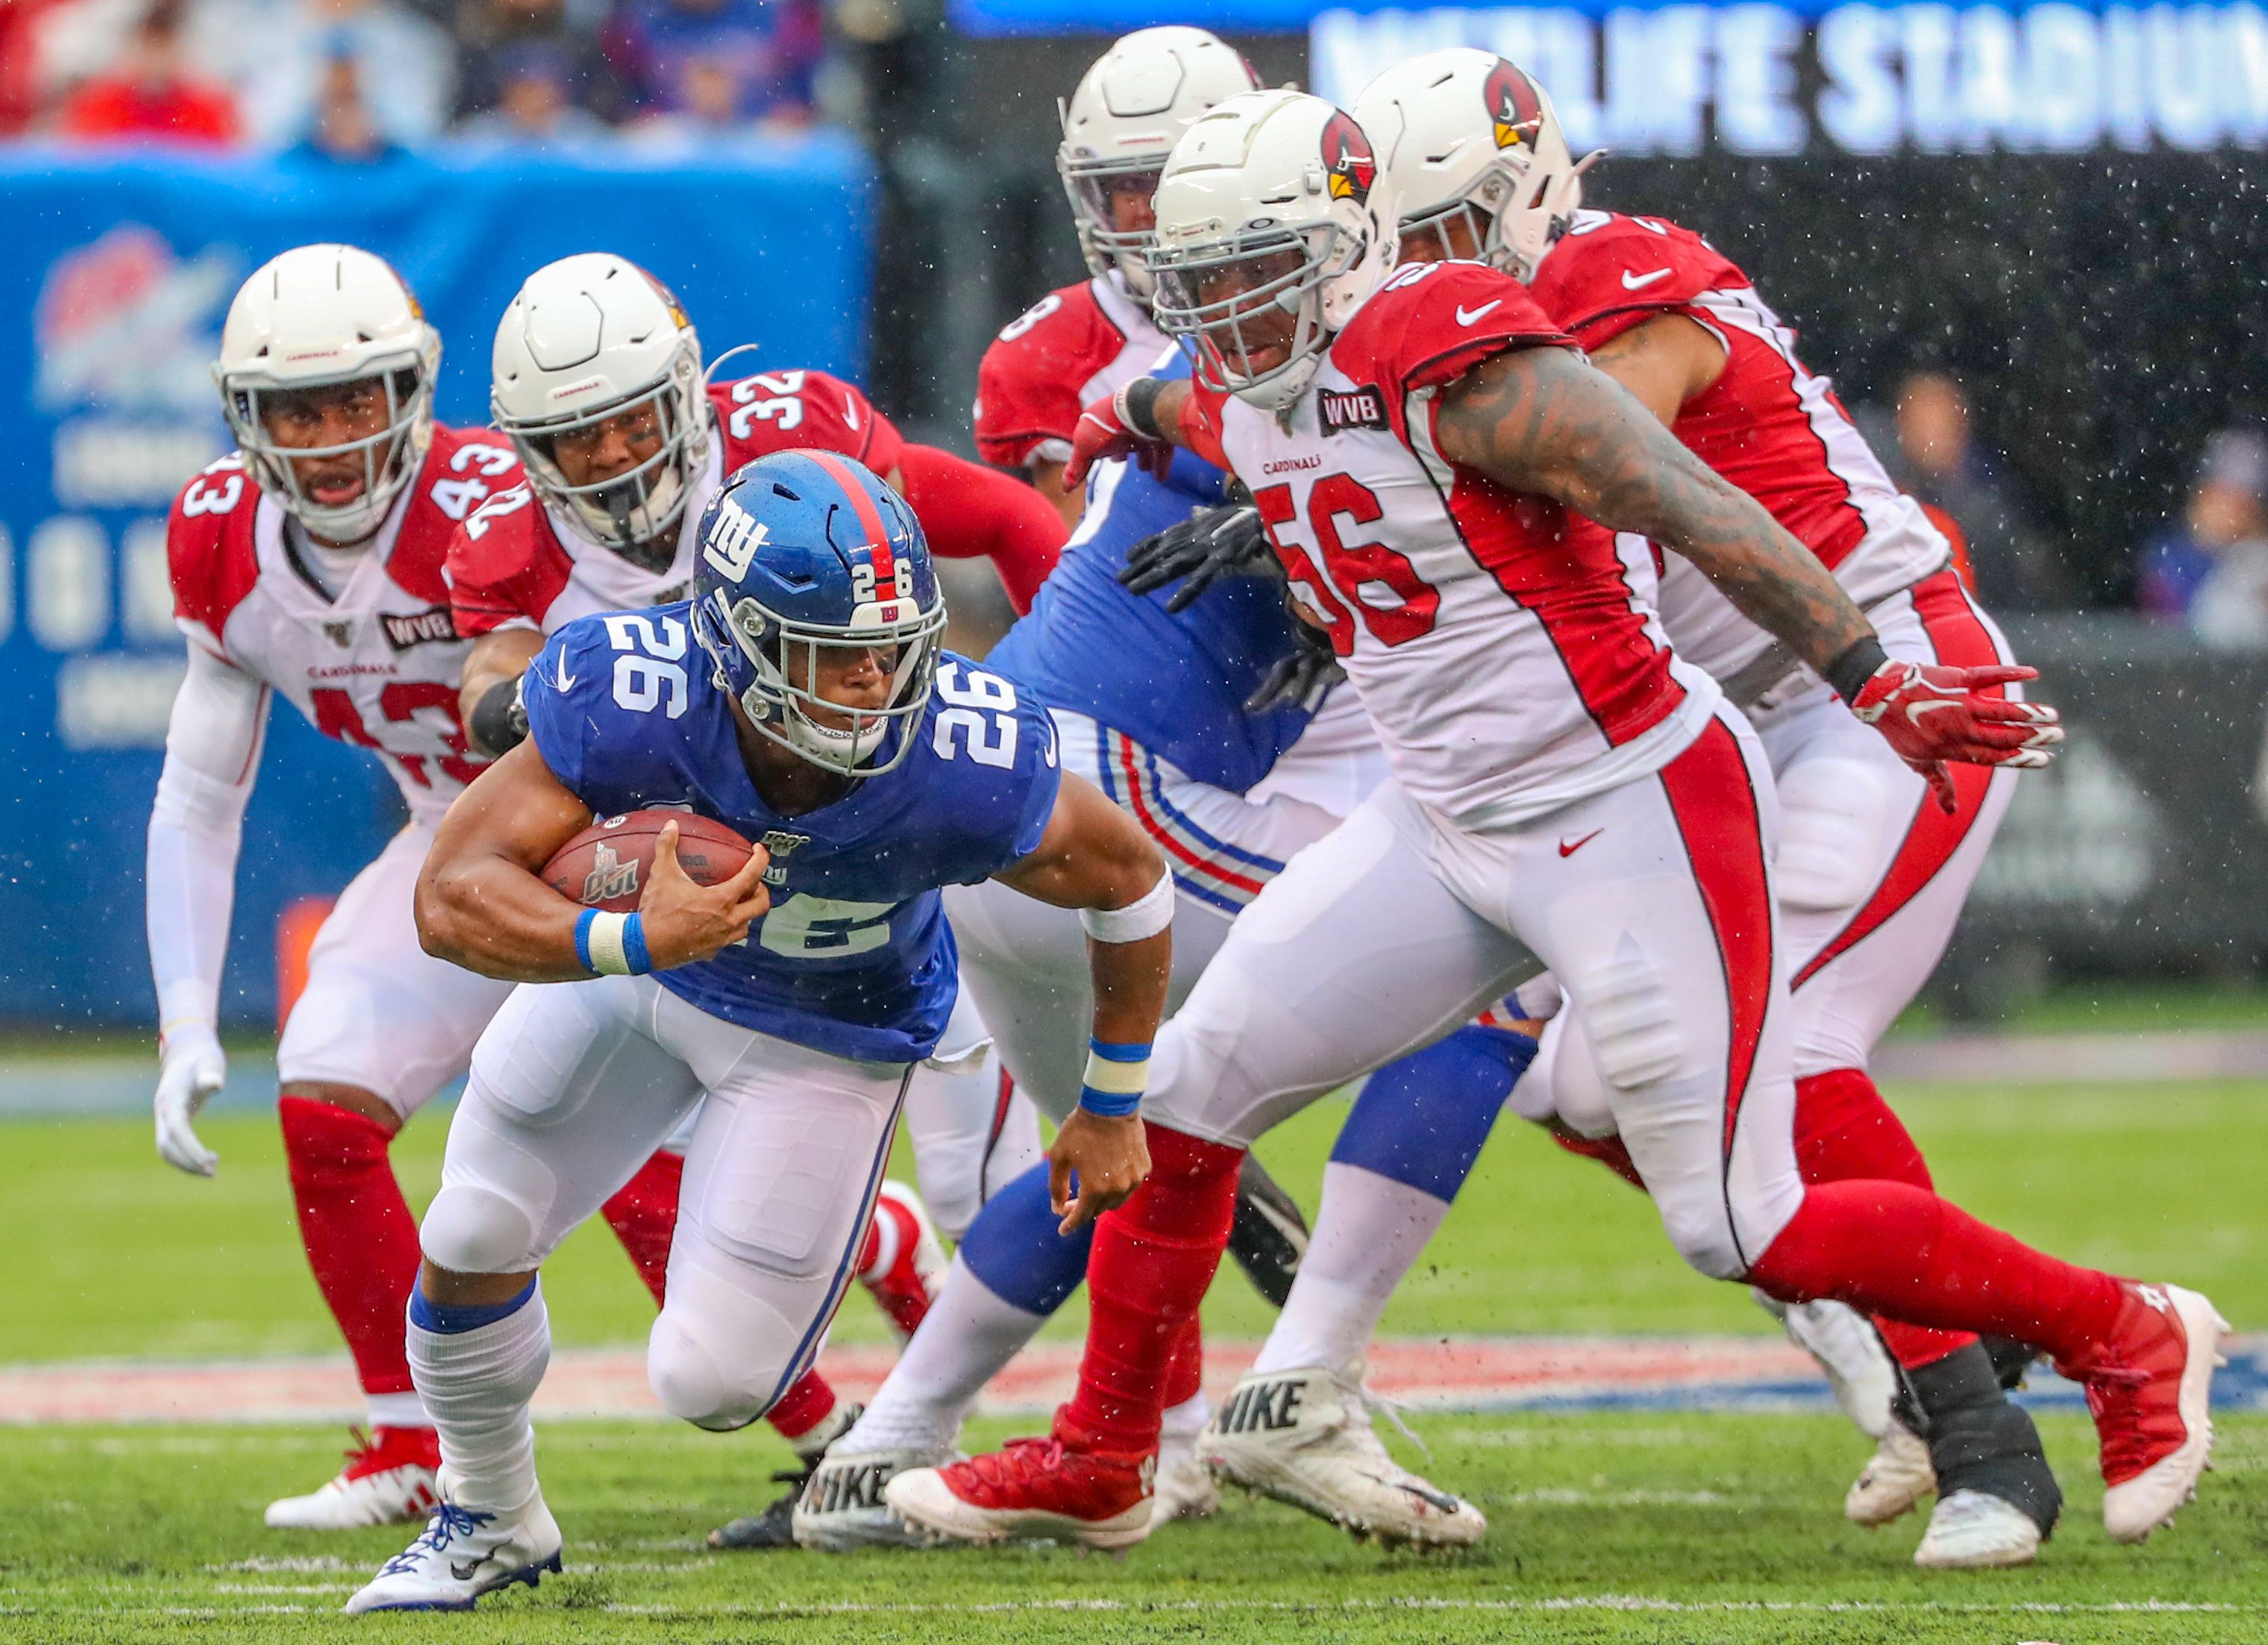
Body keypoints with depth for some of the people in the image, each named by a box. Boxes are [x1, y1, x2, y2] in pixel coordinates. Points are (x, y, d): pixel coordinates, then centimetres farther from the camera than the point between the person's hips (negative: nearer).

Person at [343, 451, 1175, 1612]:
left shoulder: (962, 771, -38)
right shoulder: (630, 701, -38)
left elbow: (1128, 883, -17)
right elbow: (451, 899, -36)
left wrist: (1111, 1110, -3)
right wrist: (633, 941, -55)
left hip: (828, 1030, -1)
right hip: (629, 950, 2)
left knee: (710, 1383, -5)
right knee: (472, 1239, 7)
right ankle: (492, 1521, 36)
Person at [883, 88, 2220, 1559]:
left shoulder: (1458, 362, -22)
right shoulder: (1246, 405, 4)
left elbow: (1705, 517, -27)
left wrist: (1877, 686, -32)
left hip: (1632, 816, -9)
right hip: (1448, 822, 9)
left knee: (1743, 1229, -6)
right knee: (1188, 1089, 7)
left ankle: (2126, 1339, 10)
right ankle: (1100, 1461, 23)